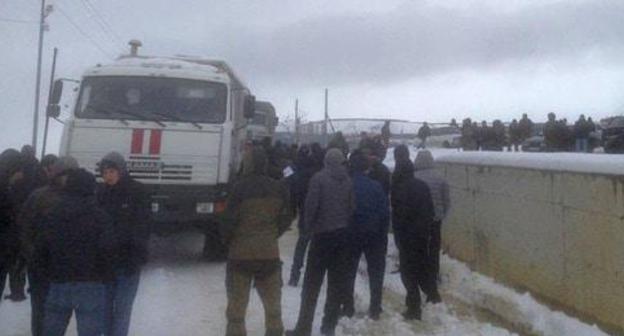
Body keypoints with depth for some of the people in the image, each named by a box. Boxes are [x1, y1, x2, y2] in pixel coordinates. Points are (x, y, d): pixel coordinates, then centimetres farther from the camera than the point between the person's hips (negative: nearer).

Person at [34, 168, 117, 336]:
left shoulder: (52, 215, 4)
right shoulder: (99, 216, -9)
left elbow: (39, 251, 4)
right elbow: (108, 247, -18)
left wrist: (50, 273, 15)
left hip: (58, 284, 4)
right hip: (90, 285, -4)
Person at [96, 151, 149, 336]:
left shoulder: (136, 191, -8)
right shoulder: (101, 192, 4)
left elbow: (141, 226, -10)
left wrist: (136, 258, -16)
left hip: (128, 259, -4)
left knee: (122, 307, -2)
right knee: (106, 304, 10)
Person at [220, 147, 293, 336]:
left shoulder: (240, 188, -13)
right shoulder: (279, 189, 0)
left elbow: (229, 220, -13)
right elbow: (286, 218, 5)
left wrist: (227, 239, 5)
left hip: (241, 254, -3)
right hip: (270, 253, 4)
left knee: (237, 306, 7)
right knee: (273, 304, 18)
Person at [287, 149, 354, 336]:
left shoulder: (319, 178, -7)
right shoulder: (348, 181, 6)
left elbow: (311, 204, -12)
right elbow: (352, 207, 4)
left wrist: (308, 227, 1)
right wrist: (344, 225, 12)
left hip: (322, 233, -4)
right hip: (342, 234, 4)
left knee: (312, 282, 0)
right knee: (337, 281, 11)